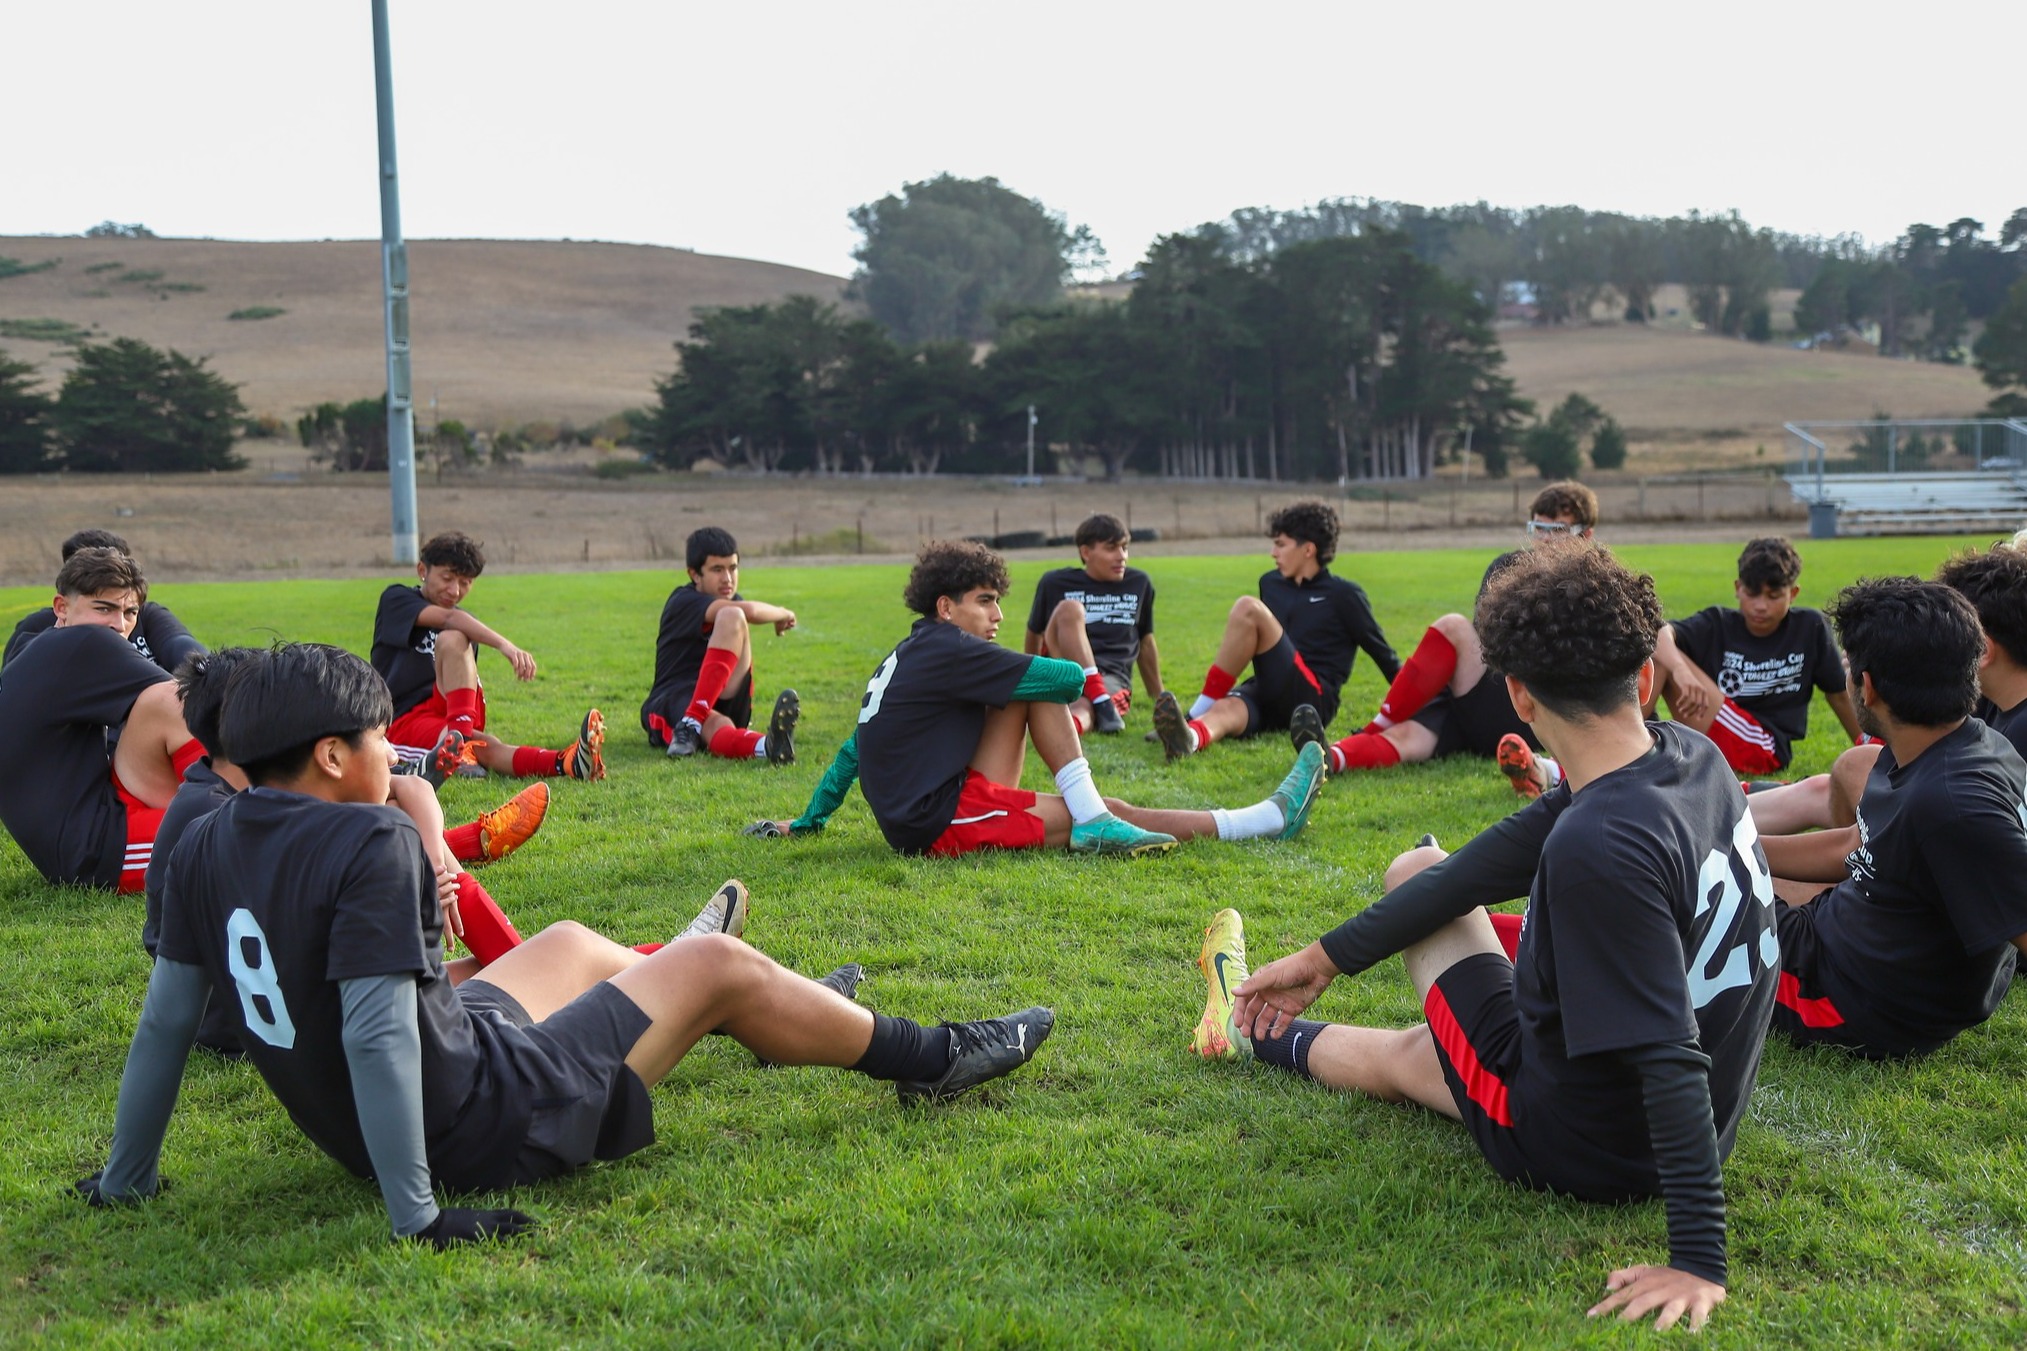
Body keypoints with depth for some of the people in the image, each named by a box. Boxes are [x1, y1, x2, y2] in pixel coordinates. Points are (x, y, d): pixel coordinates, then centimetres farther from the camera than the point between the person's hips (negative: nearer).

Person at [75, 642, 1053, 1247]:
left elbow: (167, 1017, 2)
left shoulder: (207, 846, -3)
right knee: (719, 965, 5)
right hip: (485, 1123, -9)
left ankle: (788, 1021, 52)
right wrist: (416, 1217, -28)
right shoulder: (371, 841, -26)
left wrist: (125, 1178, 12)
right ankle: (928, 1061, 26)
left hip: (351, 1133, 9)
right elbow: (377, 1033, -32)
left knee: (569, 945, 29)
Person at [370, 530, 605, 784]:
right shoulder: (395, 599, -1)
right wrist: (504, 645, -35)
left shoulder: (467, 624, 19)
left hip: (448, 711, 3)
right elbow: (450, 618, -20)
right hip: (404, 722, -3)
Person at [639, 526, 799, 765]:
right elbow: (749, 611, -23)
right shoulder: (685, 602, -10)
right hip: (673, 702, -5)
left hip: (723, 705, 5)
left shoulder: (731, 602, 17)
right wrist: (783, 614, -5)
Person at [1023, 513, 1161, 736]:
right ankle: (1101, 701, -43)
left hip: (1112, 680, 0)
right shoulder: (1055, 583, 7)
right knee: (1069, 608, -29)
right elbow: (1034, 636, 19)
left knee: (1082, 710, -37)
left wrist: (1160, 698, 29)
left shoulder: (1139, 584, 14)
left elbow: (1145, 642, 24)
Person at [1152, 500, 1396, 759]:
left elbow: (1382, 652, 6)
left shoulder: (1343, 595, 3)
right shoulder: (1271, 583, 19)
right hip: (1267, 696, 5)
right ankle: (1190, 736, -68)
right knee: (1225, 708, -33)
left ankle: (1198, 714, -29)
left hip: (1313, 701, -5)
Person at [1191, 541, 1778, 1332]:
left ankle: (1262, 1034, 41)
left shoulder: (1597, 846, -36)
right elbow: (1487, 866, -2)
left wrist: (1699, 1262, -29)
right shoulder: (1690, 756, -7)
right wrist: (1328, 956, 4)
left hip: (1571, 1143, -7)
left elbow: (1672, 1062, -34)